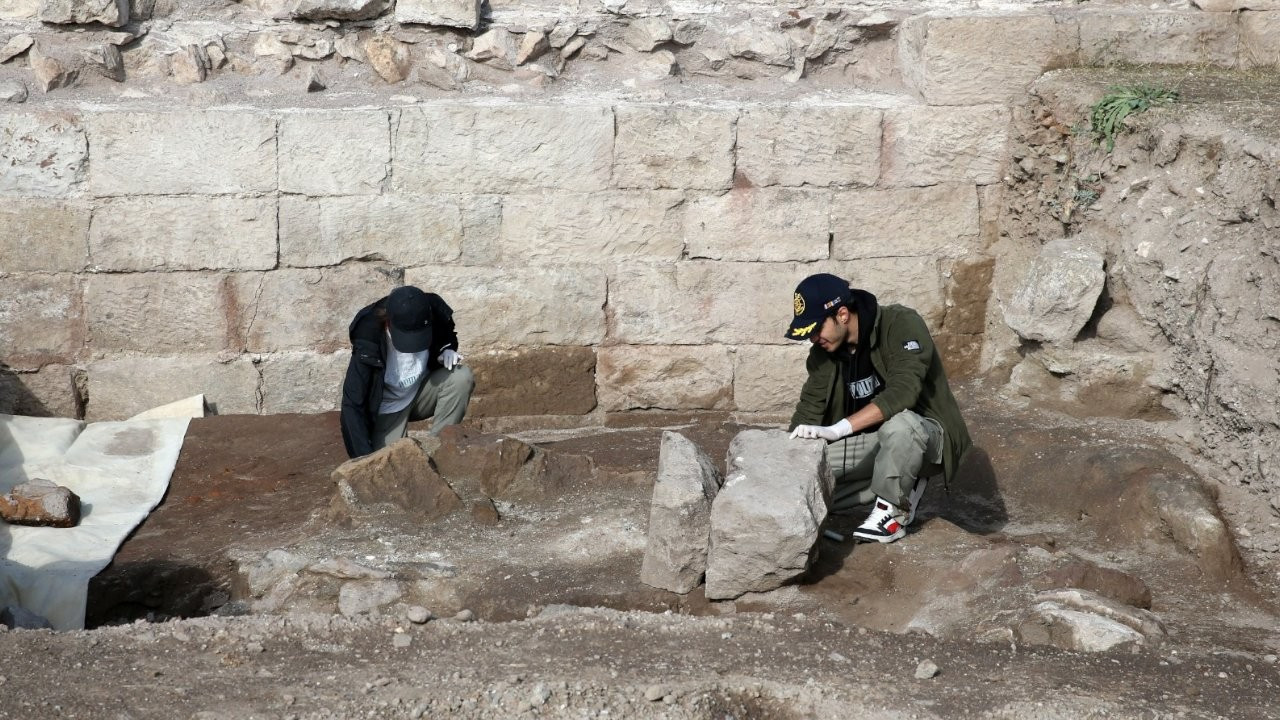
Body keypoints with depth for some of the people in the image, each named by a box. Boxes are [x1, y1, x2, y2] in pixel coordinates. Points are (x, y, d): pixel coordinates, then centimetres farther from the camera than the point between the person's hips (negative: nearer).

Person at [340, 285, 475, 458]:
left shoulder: (435, 313, -20)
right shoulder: (369, 343, -30)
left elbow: (447, 339, 8)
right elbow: (352, 405, -27)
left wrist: (448, 350, -18)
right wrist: (366, 458, -34)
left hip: (422, 393, 3)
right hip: (389, 408, -3)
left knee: (462, 377, -27)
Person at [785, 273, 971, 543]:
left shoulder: (902, 325, -23)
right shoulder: (824, 350, -3)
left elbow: (903, 391, -37)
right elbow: (809, 409, -2)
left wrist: (838, 429, -44)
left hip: (925, 433, -7)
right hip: (869, 440, 7)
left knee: (898, 423, -41)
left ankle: (893, 511, -16)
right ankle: (903, 486, 4)